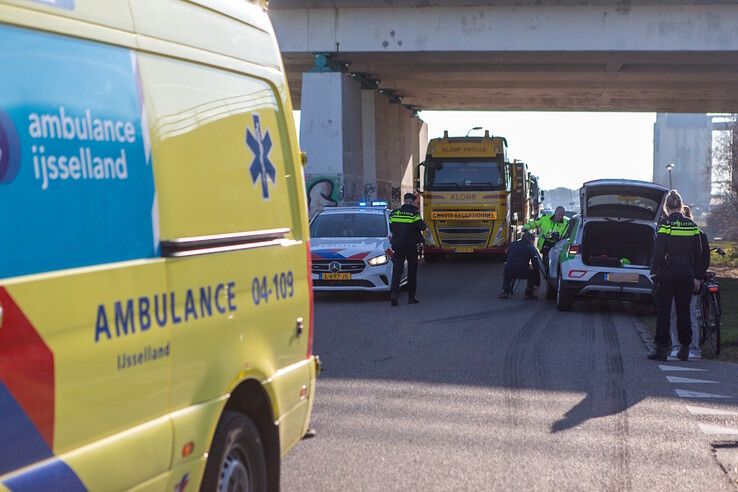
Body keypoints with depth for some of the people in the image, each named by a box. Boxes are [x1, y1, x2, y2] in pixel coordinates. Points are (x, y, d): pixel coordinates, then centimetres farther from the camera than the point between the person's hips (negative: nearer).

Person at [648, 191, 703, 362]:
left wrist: (654, 271, -3)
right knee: (684, 311, 11)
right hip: (686, 273, 4)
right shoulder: (692, 226, 4)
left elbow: (659, 251, -13)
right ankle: (685, 349, 14)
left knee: (663, 311, 2)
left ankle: (661, 349, 0)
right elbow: (698, 253, 8)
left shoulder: (664, 224, -9)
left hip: (668, 272, -4)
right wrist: (696, 276, 16)